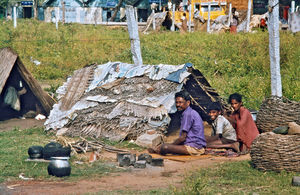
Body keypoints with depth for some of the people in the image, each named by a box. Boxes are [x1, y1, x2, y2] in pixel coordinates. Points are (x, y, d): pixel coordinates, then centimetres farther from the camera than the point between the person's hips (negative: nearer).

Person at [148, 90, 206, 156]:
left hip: (194, 147, -11)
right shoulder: (192, 112, 19)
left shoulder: (187, 114, -13)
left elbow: (183, 137, -15)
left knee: (165, 147, -20)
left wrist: (170, 145, -3)